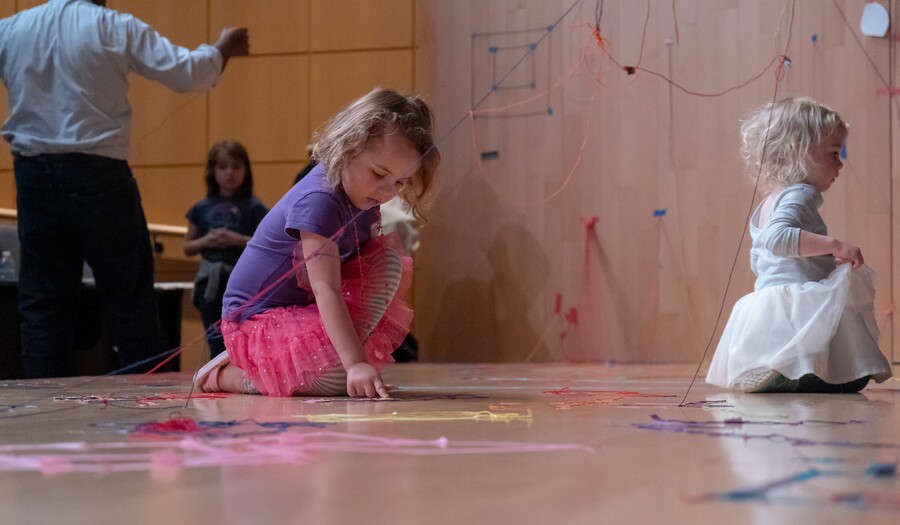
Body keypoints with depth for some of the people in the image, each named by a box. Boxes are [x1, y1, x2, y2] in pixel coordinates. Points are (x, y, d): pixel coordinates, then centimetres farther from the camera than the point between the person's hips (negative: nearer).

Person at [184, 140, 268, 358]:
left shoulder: (254, 208, -2)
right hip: (211, 284, 3)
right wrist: (206, 241, -8)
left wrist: (238, 240, -18)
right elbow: (188, 248, 12)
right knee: (218, 347, 7)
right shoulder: (202, 208, 7)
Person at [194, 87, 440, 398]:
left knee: (388, 254, -6)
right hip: (258, 317, -8)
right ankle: (225, 373, -7)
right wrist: (355, 364, -44)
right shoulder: (319, 201, -29)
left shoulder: (359, 193, 0)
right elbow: (326, 290, -37)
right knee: (338, 377, -29)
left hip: (309, 305, 8)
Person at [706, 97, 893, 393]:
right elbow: (778, 237, -27)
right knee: (852, 380, -13)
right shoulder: (799, 195, -9)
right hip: (798, 310, -10)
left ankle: (764, 377, -3)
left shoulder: (765, 206, 22)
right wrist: (835, 245, -26)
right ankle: (781, 378, -25)